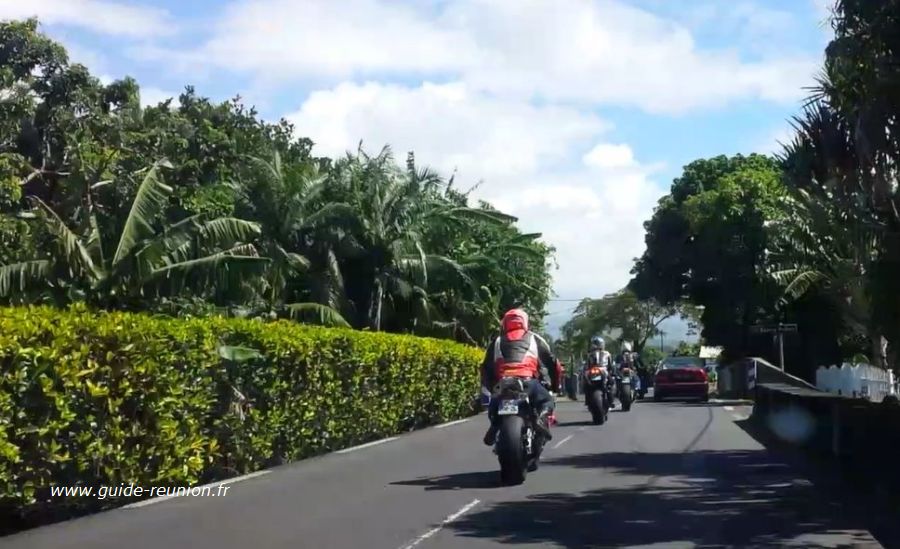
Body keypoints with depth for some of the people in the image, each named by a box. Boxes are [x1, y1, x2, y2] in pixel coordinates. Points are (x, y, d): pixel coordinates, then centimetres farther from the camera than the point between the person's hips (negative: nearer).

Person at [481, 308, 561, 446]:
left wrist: (490, 387, 37)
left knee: (494, 404, 29)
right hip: (528, 382, -2)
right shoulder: (535, 339, 21)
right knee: (547, 401, 19)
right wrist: (555, 384, 35)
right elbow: (551, 362, 22)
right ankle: (542, 418, -12)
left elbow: (486, 367, 25)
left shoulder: (497, 341, 26)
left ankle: (494, 426, 1)